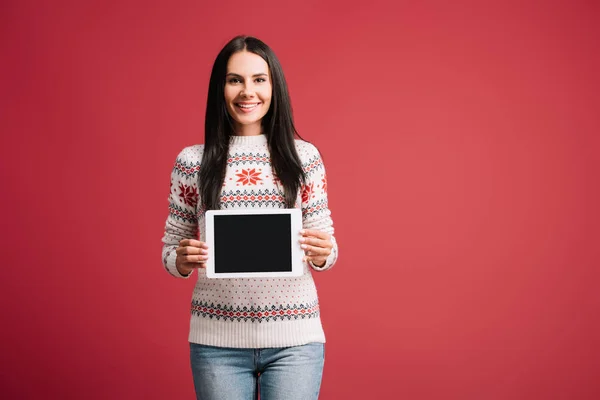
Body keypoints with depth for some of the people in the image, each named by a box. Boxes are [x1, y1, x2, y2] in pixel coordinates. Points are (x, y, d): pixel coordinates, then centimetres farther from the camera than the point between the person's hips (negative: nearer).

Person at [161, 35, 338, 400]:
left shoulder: (304, 156, 4)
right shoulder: (192, 162, 3)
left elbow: (327, 250, 7)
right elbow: (170, 251, 9)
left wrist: (321, 254, -14)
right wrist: (182, 260, -13)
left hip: (293, 339, 0)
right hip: (218, 341, 0)